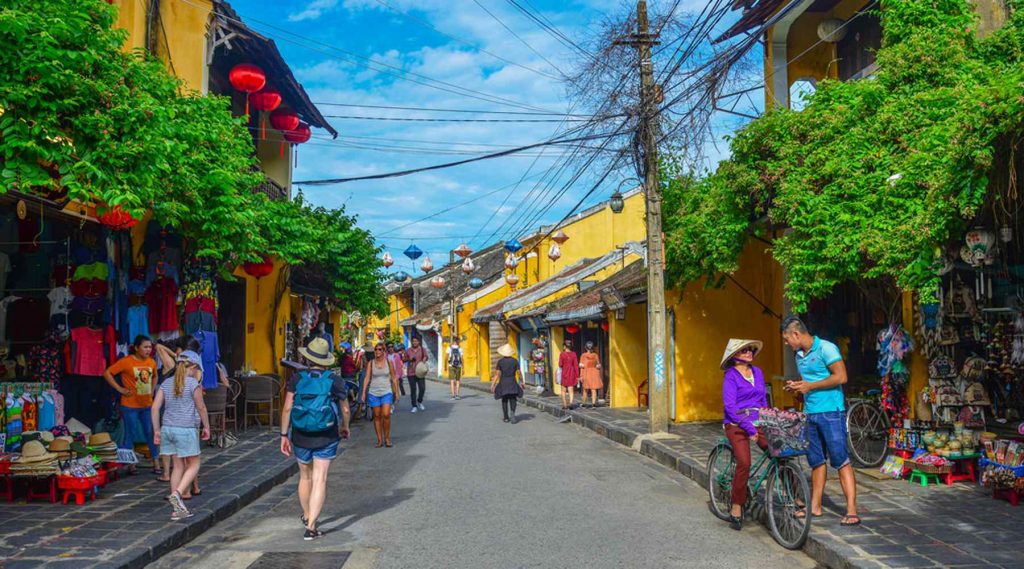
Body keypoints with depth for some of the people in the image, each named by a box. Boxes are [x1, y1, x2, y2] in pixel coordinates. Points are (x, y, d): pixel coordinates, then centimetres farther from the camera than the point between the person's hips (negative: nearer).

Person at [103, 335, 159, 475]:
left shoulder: (152, 362, 5)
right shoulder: (126, 361, -12)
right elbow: (107, 373, -11)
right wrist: (120, 388, -12)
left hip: (147, 405, 5)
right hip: (130, 405, -5)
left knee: (151, 434, 8)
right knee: (130, 435, 2)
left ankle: (156, 465, 14)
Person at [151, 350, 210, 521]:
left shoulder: (166, 384, 8)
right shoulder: (193, 383, -8)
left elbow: (155, 408, 5)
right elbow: (201, 407, -4)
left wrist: (157, 430, 11)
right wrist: (206, 427, 7)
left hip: (168, 428, 6)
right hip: (186, 429, -6)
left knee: (178, 465, 12)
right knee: (194, 465, 8)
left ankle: (178, 509, 13)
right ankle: (177, 493, -15)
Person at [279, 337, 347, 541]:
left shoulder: (297, 379, -4)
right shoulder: (334, 380, -4)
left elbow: (287, 408, -8)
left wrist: (284, 435, 0)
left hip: (301, 437, 2)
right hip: (326, 438, -2)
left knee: (305, 477, 21)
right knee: (320, 481, -1)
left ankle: (307, 516, 41)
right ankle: (311, 526, -7)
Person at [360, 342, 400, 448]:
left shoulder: (389, 362, 2)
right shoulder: (370, 363, 2)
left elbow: (393, 378, 6)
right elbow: (367, 377, -1)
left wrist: (396, 392, 5)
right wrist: (363, 392, -9)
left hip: (386, 392, -1)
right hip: (373, 392, 1)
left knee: (386, 415, -12)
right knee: (377, 416, 5)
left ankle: (387, 438, 4)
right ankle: (379, 440, 13)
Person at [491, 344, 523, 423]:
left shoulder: (500, 361, -6)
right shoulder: (515, 361, -3)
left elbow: (497, 374, -9)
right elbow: (519, 373, -2)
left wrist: (493, 384, -4)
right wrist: (521, 382, 12)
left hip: (503, 383, 0)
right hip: (512, 382, 0)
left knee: (504, 400, 13)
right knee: (513, 399, 8)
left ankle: (506, 417, 16)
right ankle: (513, 413, -19)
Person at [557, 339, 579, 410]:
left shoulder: (562, 354, -11)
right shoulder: (573, 354, -4)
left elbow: (560, 365, -9)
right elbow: (576, 365, -2)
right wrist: (577, 376, 4)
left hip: (564, 373, -2)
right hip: (572, 374, 2)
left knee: (563, 390, 12)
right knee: (571, 390, 7)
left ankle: (564, 405, 13)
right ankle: (571, 402, -13)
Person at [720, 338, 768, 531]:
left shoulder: (758, 372, 14)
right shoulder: (731, 376, -4)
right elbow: (730, 406, -12)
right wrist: (749, 428, -18)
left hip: (758, 423, 5)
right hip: (737, 425, -5)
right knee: (744, 463, -22)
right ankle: (736, 509, -10)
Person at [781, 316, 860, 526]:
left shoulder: (826, 348, -11)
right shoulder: (800, 355, 15)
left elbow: (841, 377, -18)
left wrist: (810, 386, -14)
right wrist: (797, 386, 5)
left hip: (830, 412, -8)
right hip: (810, 413, 8)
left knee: (840, 460, -9)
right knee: (816, 461, 12)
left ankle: (852, 510, -8)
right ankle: (815, 506, 19)